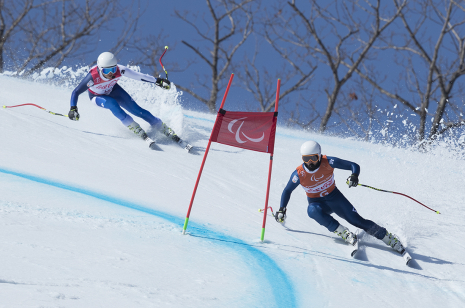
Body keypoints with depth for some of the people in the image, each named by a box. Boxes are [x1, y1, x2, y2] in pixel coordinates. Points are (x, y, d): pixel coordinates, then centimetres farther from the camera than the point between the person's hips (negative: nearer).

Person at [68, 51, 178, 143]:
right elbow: (76, 92, -30)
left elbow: (139, 76, -23)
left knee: (135, 109, -9)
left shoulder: (119, 70, -33)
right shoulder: (93, 77, -39)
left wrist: (158, 81, -21)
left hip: (112, 90, 2)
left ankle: (166, 130, 0)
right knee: (112, 104, -33)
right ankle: (138, 131, -26)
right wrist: (73, 109, -41)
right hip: (97, 96, -2)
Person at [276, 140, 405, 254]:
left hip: (334, 197, 0)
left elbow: (354, 166, -17)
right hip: (317, 203, 0)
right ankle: (342, 232, -32)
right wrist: (281, 210, -7)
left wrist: (354, 176, -38)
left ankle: (389, 238, -1)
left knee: (357, 220, -12)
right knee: (313, 210, -36)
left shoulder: (328, 162, -21)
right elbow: (287, 191, -1)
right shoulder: (299, 174, -19)